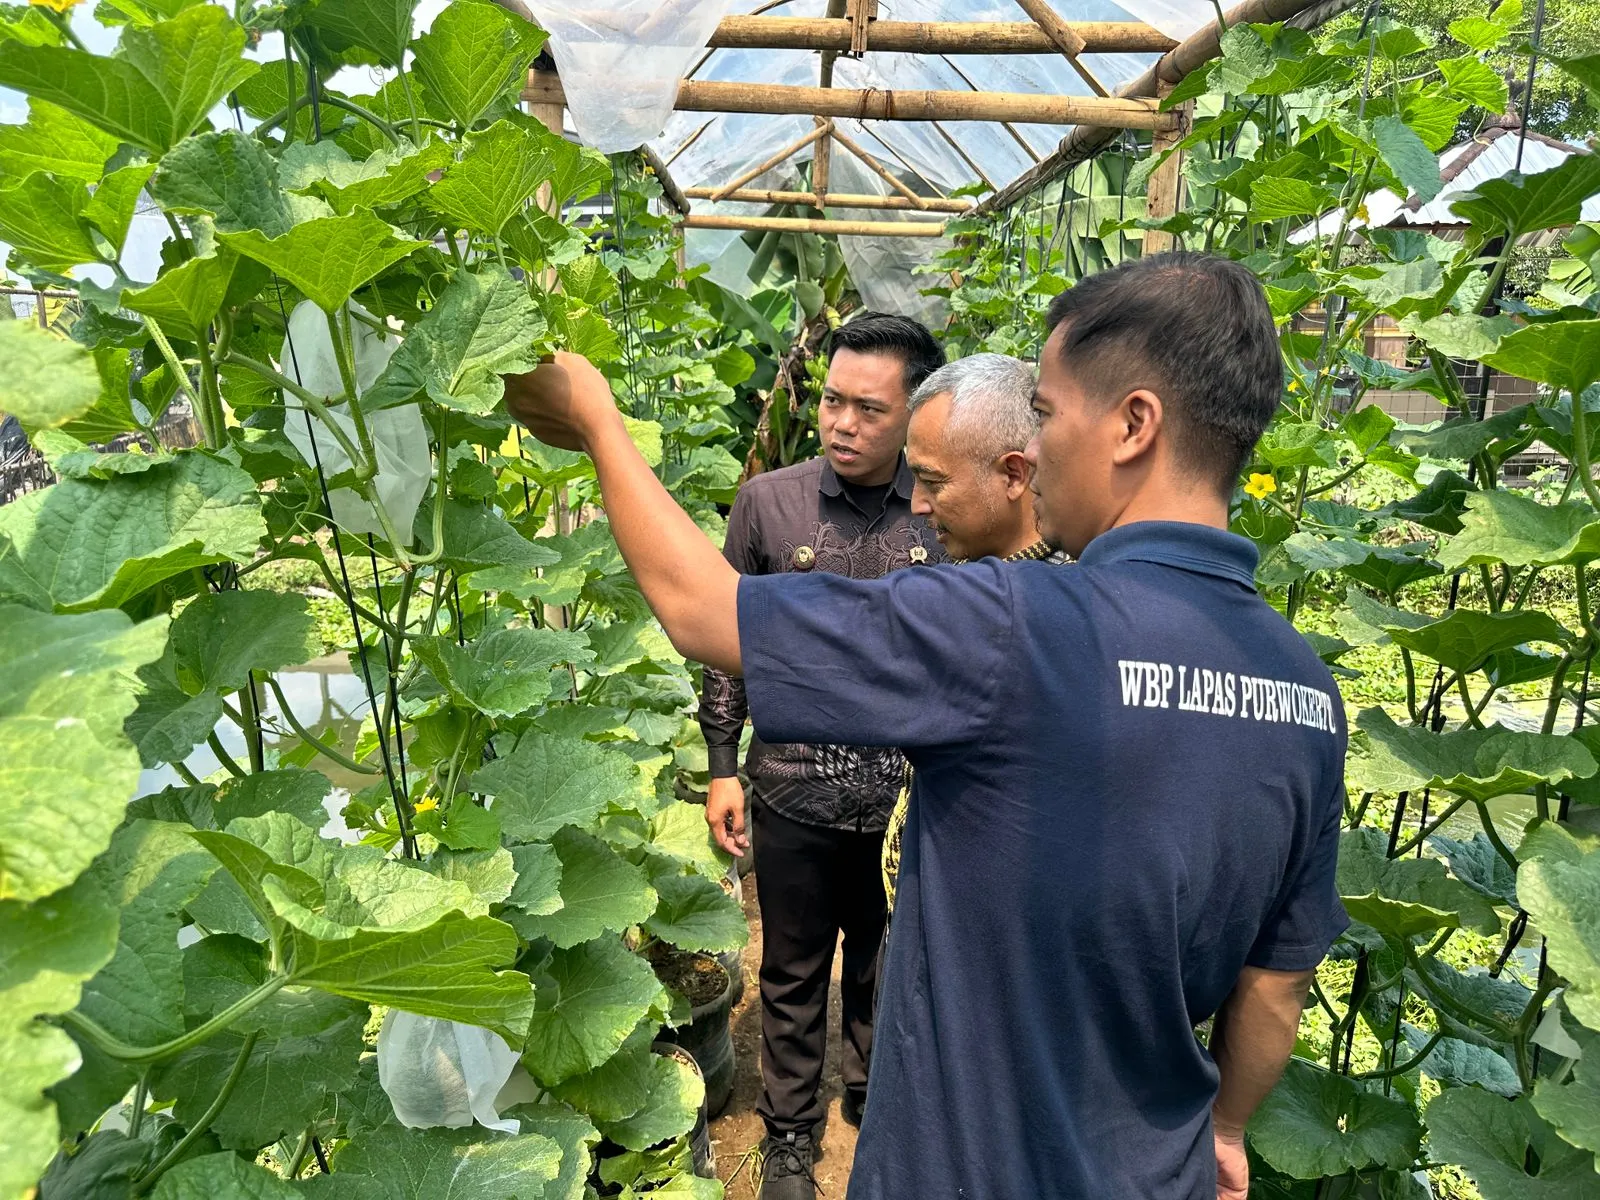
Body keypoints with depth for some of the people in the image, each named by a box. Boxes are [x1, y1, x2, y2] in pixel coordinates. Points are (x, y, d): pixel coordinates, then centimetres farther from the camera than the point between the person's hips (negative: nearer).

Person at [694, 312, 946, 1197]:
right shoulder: (767, 501, -8)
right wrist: (722, 767, -2)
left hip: (907, 798, 1)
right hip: (793, 796, -1)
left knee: (885, 969, 21)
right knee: (793, 975, 17)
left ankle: (874, 1099, 48)